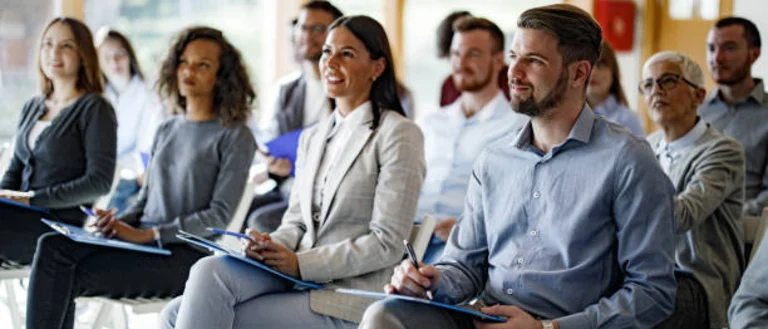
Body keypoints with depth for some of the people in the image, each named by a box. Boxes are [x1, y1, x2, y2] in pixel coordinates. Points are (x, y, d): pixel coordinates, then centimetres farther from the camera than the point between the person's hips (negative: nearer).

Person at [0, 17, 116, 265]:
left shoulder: (95, 109, -2)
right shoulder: (31, 108, 20)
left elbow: (99, 182, -10)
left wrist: (32, 198, -15)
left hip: (62, 226, -6)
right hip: (26, 221, 6)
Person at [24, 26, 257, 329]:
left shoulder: (235, 137, 0)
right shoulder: (166, 131, 20)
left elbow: (220, 215, -8)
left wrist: (147, 234, -15)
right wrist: (117, 223, -1)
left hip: (185, 253, -6)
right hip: (142, 243, 6)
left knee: (75, 275, -25)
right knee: (52, 246, -21)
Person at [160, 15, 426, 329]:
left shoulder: (399, 134, -3)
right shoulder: (312, 137, 20)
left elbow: (387, 244, -9)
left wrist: (300, 262, -15)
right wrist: (271, 246, -6)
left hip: (346, 300, -7)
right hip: (296, 279, 7)